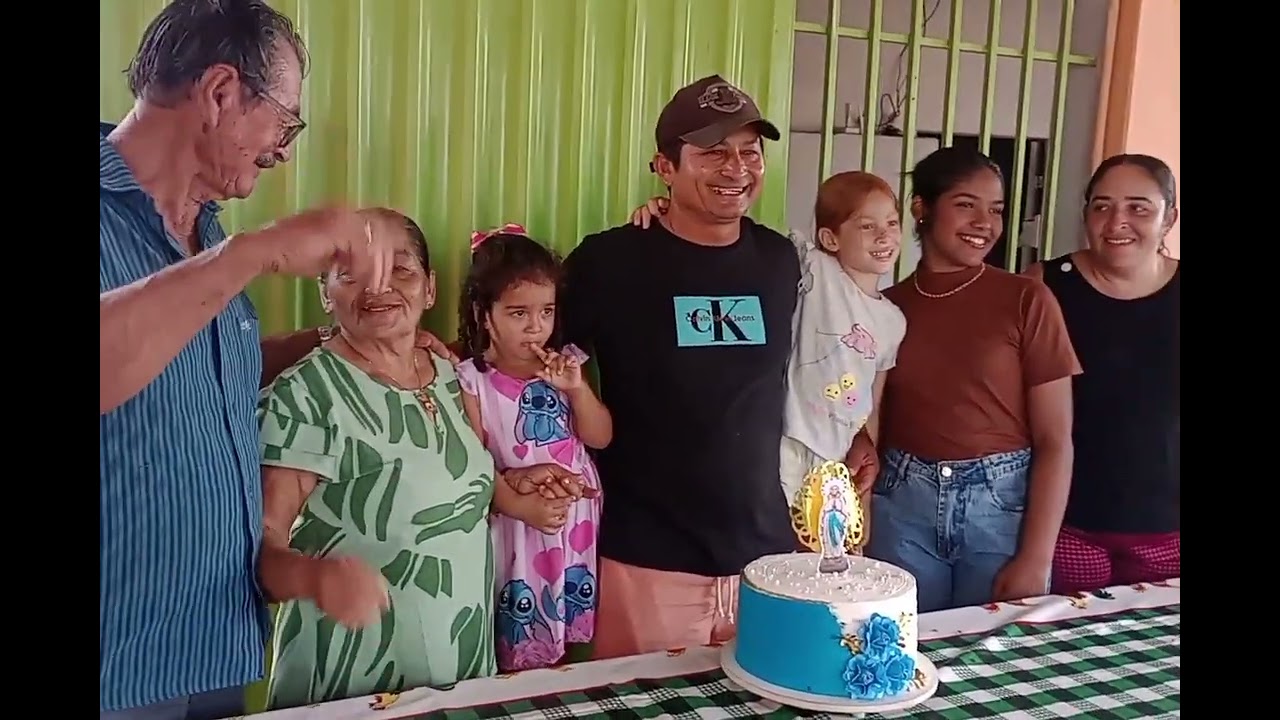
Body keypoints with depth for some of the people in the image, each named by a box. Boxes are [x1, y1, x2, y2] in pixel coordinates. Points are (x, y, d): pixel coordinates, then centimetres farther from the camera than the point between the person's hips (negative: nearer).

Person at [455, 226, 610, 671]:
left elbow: (601, 438, 2)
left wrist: (576, 388, -13)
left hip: (576, 522, 4)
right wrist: (522, 503, -22)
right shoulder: (472, 380, -10)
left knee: (565, 642, 15)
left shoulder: (564, 364, 4)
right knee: (518, 655, 3)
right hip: (515, 530, -4)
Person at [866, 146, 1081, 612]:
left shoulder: (1027, 301, -5)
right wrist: (856, 522, -2)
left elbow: (1055, 440, -6)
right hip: (902, 507, 2)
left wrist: (1035, 559, -12)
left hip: (1004, 505, -2)